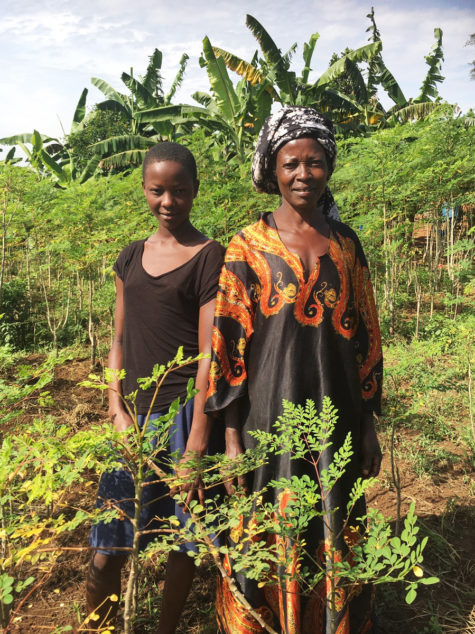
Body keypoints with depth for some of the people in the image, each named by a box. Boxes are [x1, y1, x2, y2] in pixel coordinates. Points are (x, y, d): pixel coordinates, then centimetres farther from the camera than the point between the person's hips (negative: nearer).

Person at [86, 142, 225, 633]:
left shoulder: (208, 258, -6)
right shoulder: (131, 257, 11)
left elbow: (208, 355, -12)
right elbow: (119, 341, 12)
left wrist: (195, 449, -15)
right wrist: (117, 411, -1)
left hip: (184, 413, -4)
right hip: (134, 417, 4)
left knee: (183, 539, 12)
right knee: (107, 552, 8)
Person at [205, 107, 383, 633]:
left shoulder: (345, 243, 6)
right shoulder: (248, 246, -4)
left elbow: (364, 334, 8)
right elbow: (229, 342, -6)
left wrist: (368, 425, 7)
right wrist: (232, 437, -8)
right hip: (270, 411, -3)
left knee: (332, 543, 15)